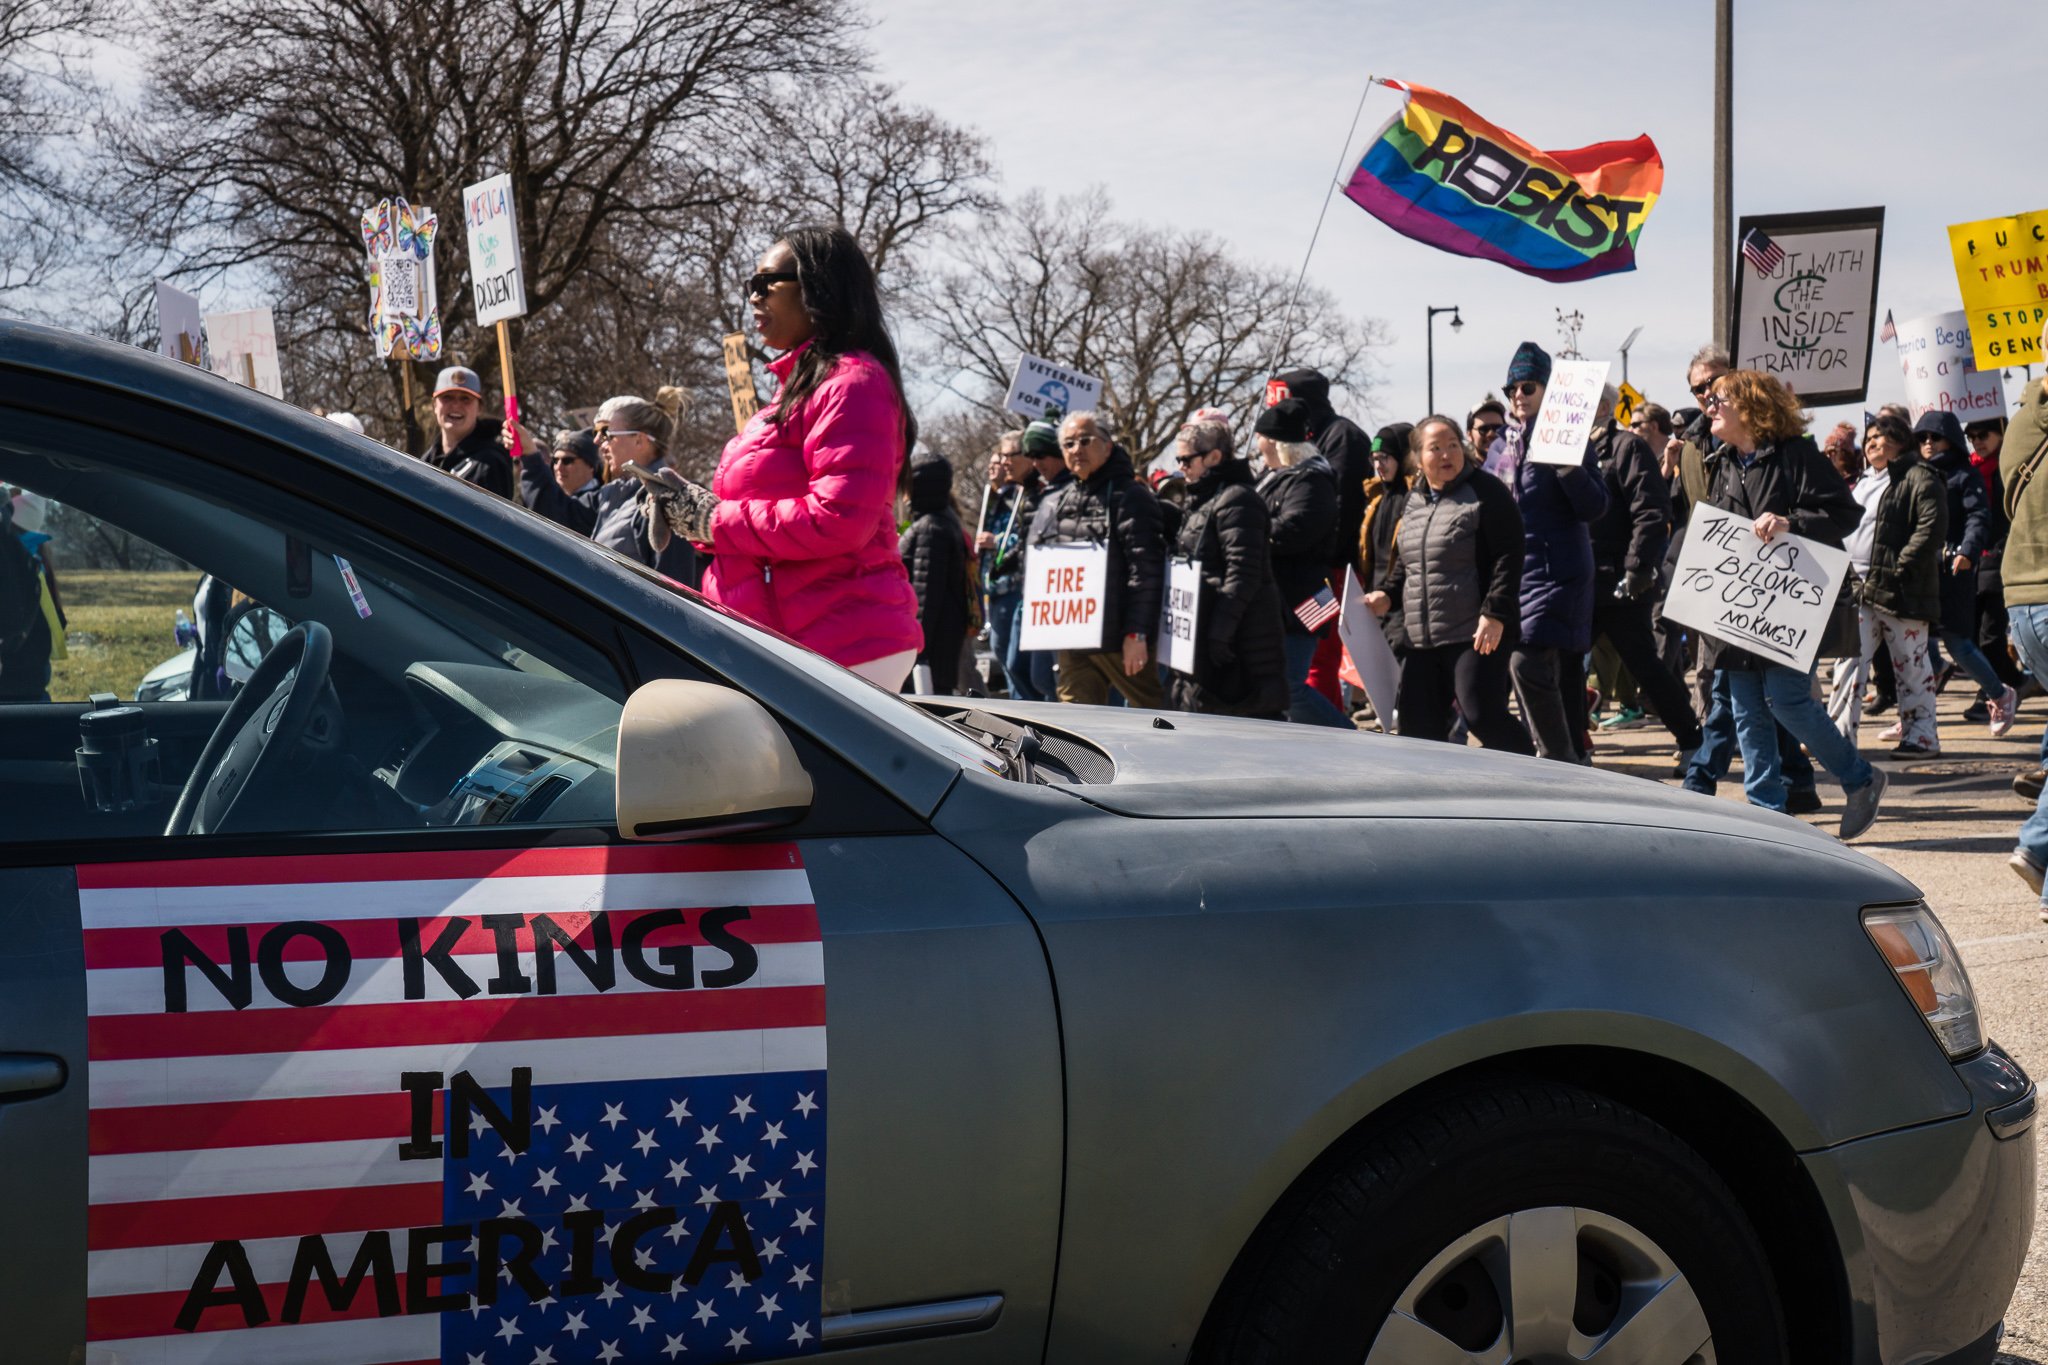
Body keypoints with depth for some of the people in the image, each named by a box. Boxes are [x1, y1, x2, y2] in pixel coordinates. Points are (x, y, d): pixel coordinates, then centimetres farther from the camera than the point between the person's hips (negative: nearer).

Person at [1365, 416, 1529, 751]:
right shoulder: (1415, 500, 16)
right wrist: (1388, 596, 10)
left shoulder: (1486, 491, -6)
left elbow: (1508, 556, -12)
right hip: (1421, 639, 7)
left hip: (1476, 635, -7)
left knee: (1483, 716, -15)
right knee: (1417, 722, 6)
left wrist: (1494, 614, -19)